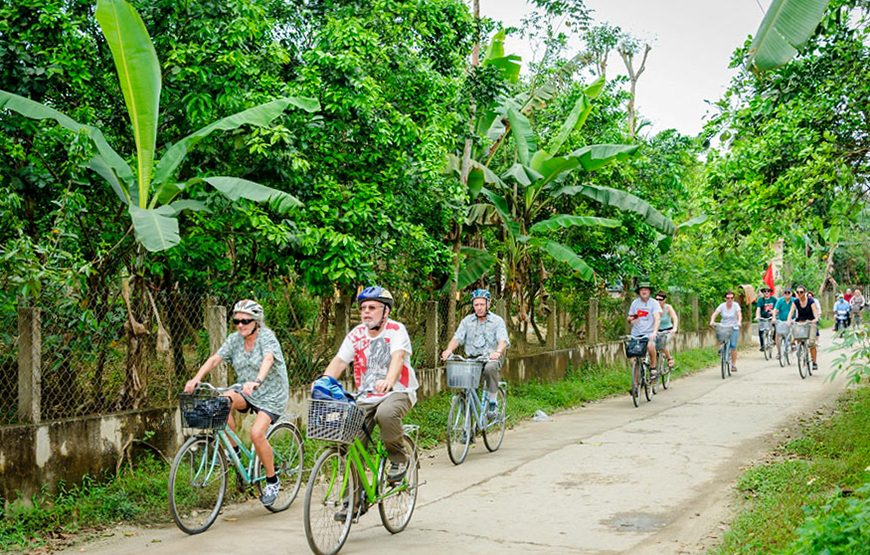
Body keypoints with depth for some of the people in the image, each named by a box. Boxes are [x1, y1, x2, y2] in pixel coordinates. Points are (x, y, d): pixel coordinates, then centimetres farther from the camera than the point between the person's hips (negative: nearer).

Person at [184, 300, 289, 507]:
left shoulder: (267, 337, -16)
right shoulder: (235, 339, 0)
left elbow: (268, 360, -35)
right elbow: (215, 359, -9)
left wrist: (256, 382, -54)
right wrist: (196, 378, -26)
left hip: (272, 395, -5)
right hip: (247, 394, 5)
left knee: (256, 433, -24)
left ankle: (272, 481, -3)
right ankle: (232, 451, -8)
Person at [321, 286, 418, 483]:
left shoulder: (396, 330, -8)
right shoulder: (356, 335, 4)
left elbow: (397, 357, -26)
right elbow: (339, 361, -4)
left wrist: (388, 381, -47)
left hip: (397, 392, -4)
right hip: (366, 397, 4)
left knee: (385, 413, -37)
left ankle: (399, 459, -12)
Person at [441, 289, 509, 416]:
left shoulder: (497, 321, 0)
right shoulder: (467, 321, 9)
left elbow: (503, 340, -14)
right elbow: (457, 338, -3)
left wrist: (498, 352, -37)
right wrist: (449, 349, -25)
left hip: (491, 358, -3)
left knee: (490, 368, -37)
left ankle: (493, 402, -20)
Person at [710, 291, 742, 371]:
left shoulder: (736, 305, -6)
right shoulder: (722, 306, -3)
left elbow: (739, 314, -19)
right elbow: (715, 314, -13)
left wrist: (739, 322, -39)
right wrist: (712, 321, -33)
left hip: (734, 328, -1)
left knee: (733, 345, -11)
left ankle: (733, 365, -1)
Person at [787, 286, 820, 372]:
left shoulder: (811, 301, -11)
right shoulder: (796, 302, -2)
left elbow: (815, 311, -21)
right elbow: (791, 311, -11)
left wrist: (816, 319, -42)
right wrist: (789, 320, -30)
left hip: (810, 322, -3)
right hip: (800, 322, 3)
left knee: (811, 342, -14)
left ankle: (814, 362, -5)